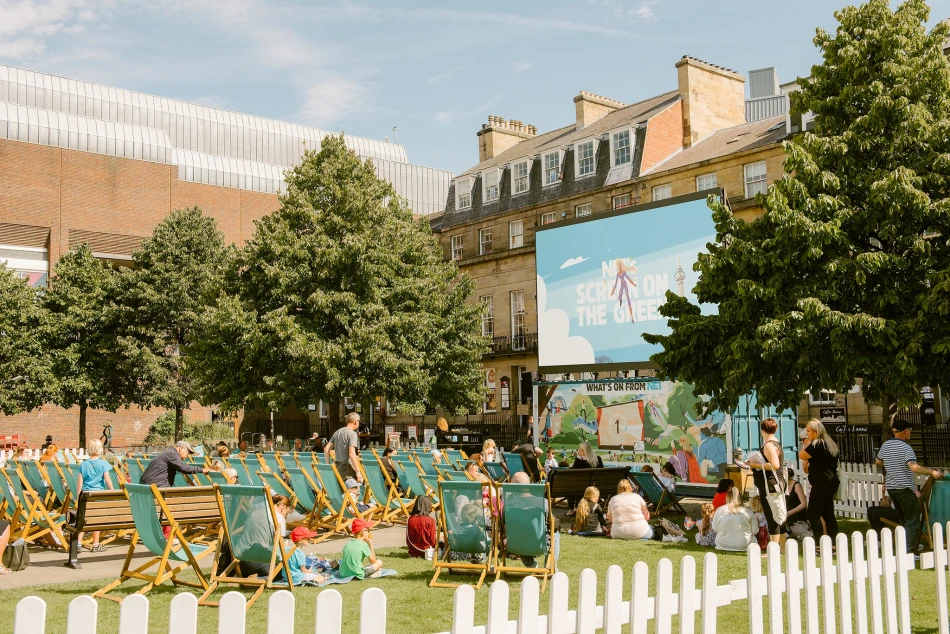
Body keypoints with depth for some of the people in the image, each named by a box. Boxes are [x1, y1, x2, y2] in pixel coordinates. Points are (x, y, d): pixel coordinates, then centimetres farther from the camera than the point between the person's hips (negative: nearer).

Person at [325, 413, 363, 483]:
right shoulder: (352, 434, -11)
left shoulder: (337, 432, 13)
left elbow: (326, 450, 12)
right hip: (348, 468, -8)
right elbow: (352, 454, -21)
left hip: (338, 467, 8)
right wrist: (358, 472, -20)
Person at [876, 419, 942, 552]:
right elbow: (914, 467, -27)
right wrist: (932, 472, -19)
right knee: (913, 521, -2)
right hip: (905, 488, -8)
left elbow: (878, 462, 23)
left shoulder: (885, 445, 8)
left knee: (904, 520, 19)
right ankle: (908, 551, -8)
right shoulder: (905, 447, -14)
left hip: (890, 487, 8)